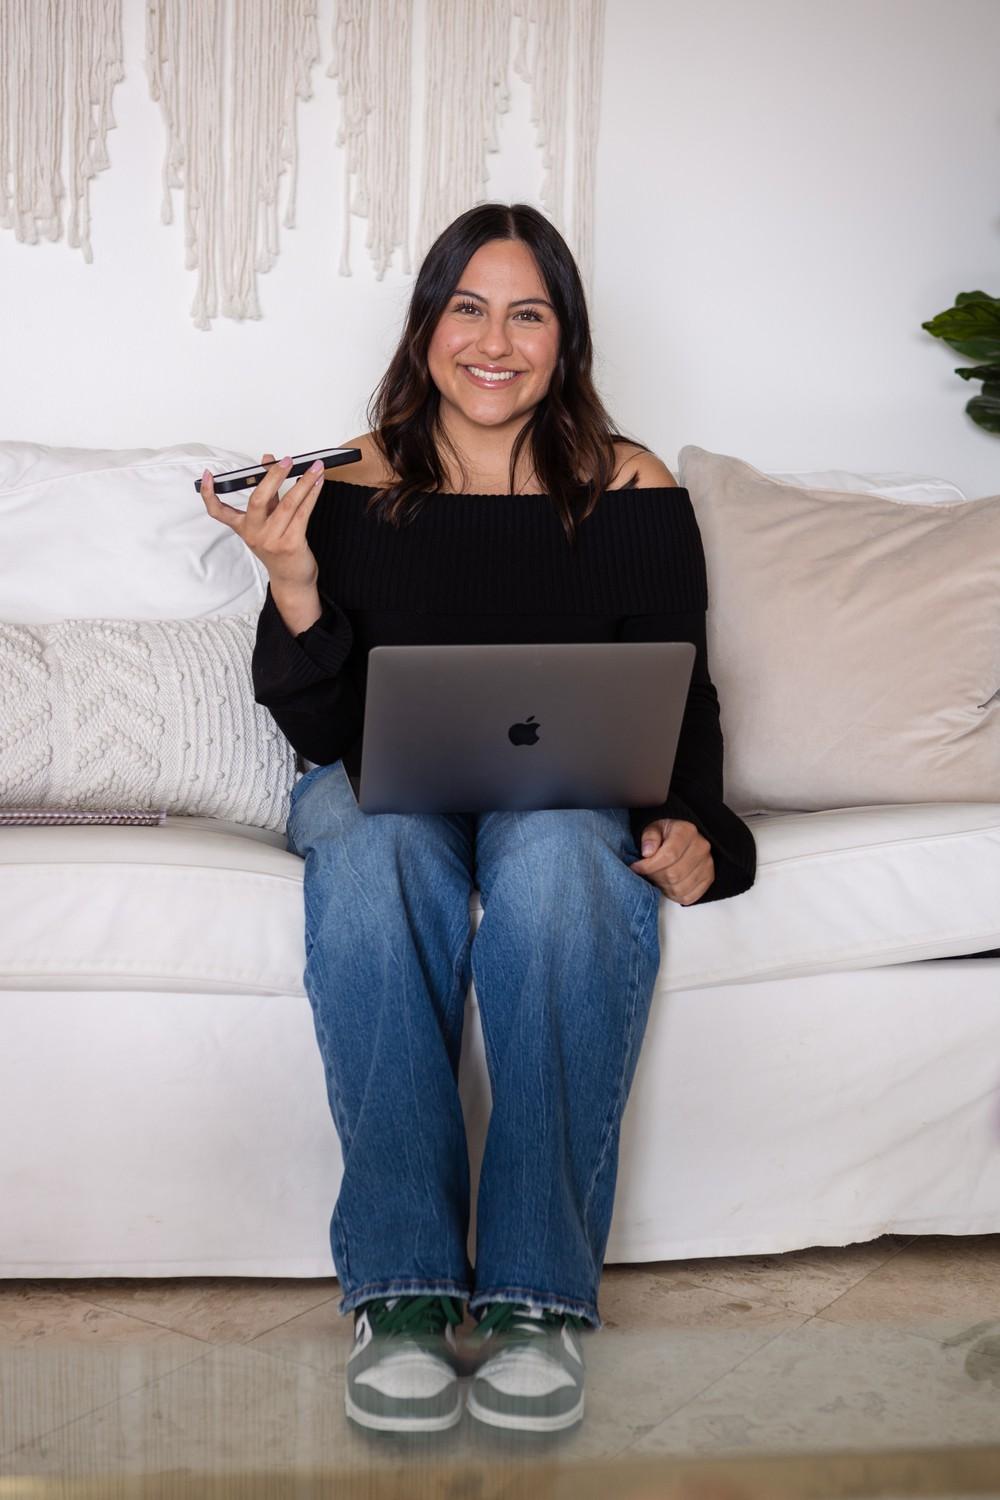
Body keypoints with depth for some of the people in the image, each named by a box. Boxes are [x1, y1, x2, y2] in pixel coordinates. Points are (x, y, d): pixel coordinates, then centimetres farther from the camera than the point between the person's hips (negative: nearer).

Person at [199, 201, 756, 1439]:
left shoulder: (632, 492, 5)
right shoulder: (350, 490, 4)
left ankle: (539, 1292, -30)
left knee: (559, 866, -38)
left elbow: (681, 697, 7)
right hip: (383, 785, 0)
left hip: (568, 789, 0)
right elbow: (315, 724, 2)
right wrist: (293, 584, -17)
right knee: (371, 860, -38)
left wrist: (690, 828, -12)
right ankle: (401, 1288, -32)